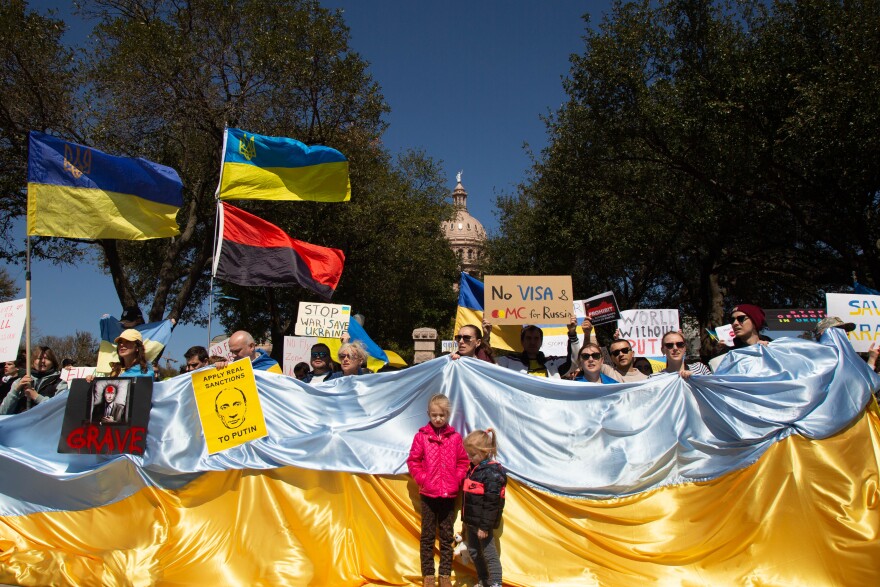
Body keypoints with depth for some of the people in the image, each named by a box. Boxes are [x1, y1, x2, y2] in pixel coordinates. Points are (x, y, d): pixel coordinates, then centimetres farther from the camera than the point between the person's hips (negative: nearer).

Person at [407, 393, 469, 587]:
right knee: (427, 536, 7)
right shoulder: (421, 436, -3)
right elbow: (413, 461, -1)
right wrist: (422, 479, -9)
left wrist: (457, 479, -4)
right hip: (428, 494, -1)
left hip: (449, 494, 1)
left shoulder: (455, 437, 2)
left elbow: (463, 461, 7)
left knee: (447, 536, 10)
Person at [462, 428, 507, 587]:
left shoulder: (492, 472, -18)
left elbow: (491, 503, -21)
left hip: (482, 523, -10)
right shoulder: (474, 468, 10)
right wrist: (465, 519, 19)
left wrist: (485, 526, -21)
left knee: (489, 555, -2)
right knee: (473, 552, 18)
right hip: (470, 521, 10)